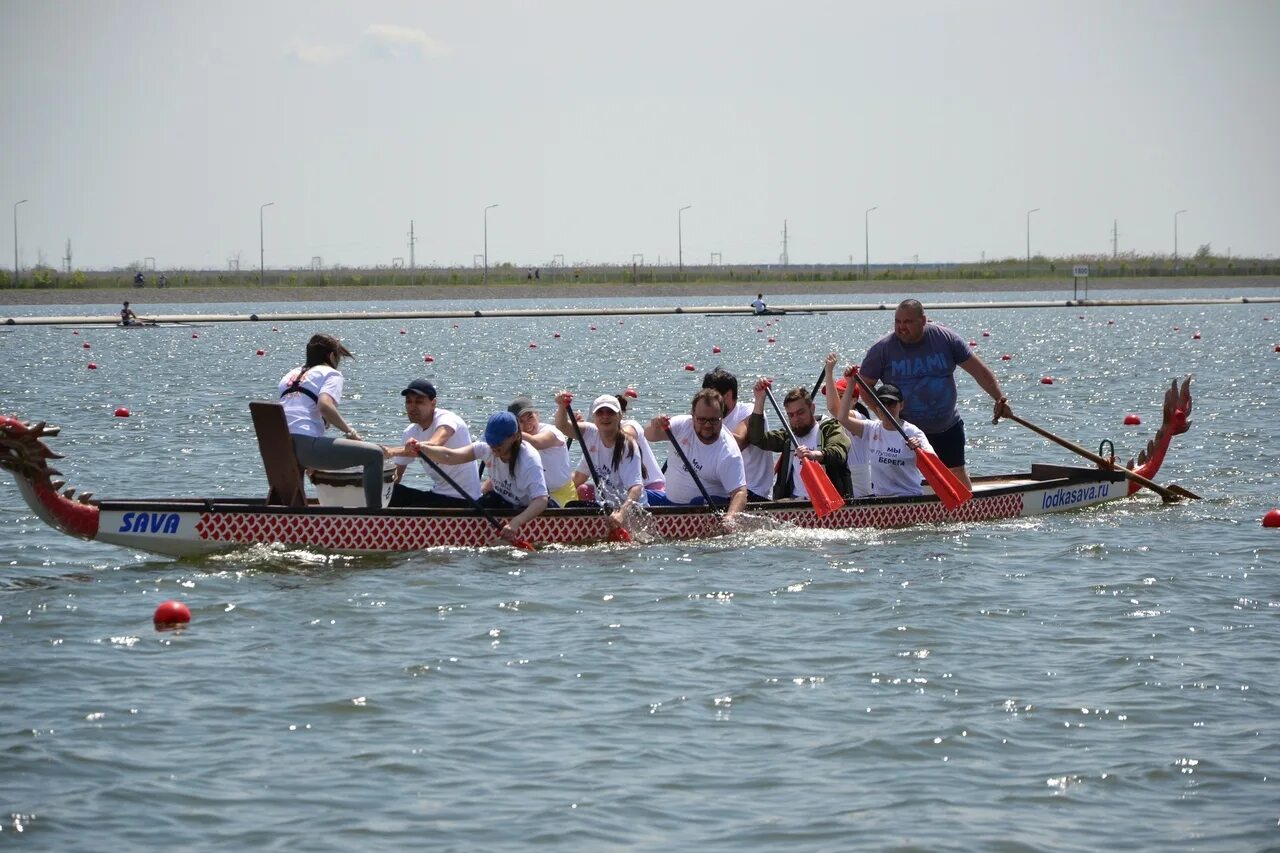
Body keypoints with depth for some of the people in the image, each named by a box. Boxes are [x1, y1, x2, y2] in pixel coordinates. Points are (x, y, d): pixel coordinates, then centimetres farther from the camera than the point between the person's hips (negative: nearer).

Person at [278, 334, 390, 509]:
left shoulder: (290, 376, 28)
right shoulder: (330, 373, 7)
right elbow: (325, 405, -14)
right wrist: (350, 432, -4)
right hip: (306, 444, -8)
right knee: (374, 454, -8)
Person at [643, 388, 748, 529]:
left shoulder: (728, 453, -19)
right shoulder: (684, 425, -5)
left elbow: (740, 492, -24)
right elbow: (650, 436, -5)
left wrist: (730, 517, -45)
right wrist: (654, 426, -31)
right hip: (670, 500, 5)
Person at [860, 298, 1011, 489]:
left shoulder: (945, 339, -8)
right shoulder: (883, 348, -11)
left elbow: (979, 371, -3)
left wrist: (999, 398, -13)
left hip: (947, 428, 2)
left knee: (958, 474, 13)